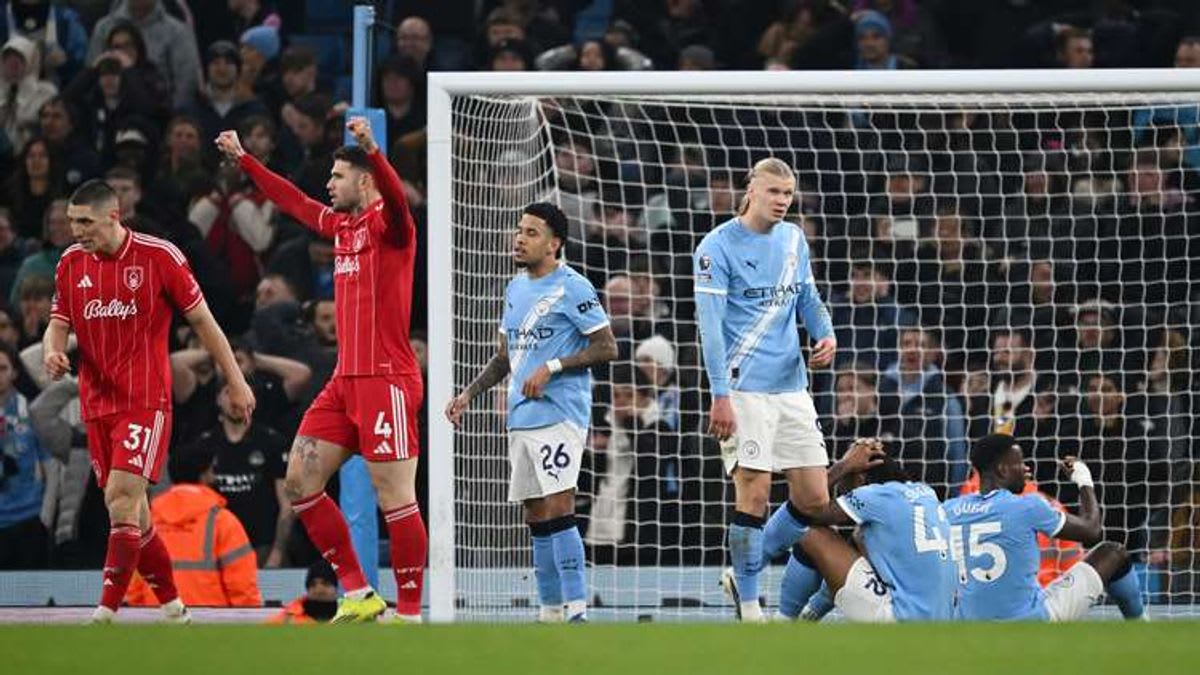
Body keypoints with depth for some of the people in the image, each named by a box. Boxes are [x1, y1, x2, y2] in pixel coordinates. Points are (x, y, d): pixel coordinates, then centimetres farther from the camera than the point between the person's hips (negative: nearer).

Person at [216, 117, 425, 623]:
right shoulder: (341, 225, 16)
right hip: (346, 380, 9)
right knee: (299, 482, 7)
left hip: (387, 380, -9)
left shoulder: (387, 223, -8)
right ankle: (359, 595, 10)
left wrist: (372, 149, -48)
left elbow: (396, 198, -31)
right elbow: (293, 202, 32)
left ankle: (409, 614, -6)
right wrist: (242, 158, 38)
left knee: (395, 500, -9)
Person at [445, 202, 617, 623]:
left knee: (557, 508, -17)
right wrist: (469, 394, 16)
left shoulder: (572, 288, -7)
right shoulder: (516, 289, 17)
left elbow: (607, 348, -10)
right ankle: (550, 611, 15)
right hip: (521, 416, 8)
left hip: (560, 413, -8)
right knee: (536, 517, 9)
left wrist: (551, 367, -16)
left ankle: (577, 610, -19)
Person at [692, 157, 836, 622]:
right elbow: (710, 324, -11)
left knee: (814, 499, 3)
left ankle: (744, 574, 21)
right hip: (744, 388, -7)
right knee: (754, 492, -10)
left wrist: (826, 335, 3)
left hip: (791, 387, 7)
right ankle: (748, 605, 1)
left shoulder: (794, 239, 13)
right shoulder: (718, 247, -7)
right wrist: (720, 396, -17)